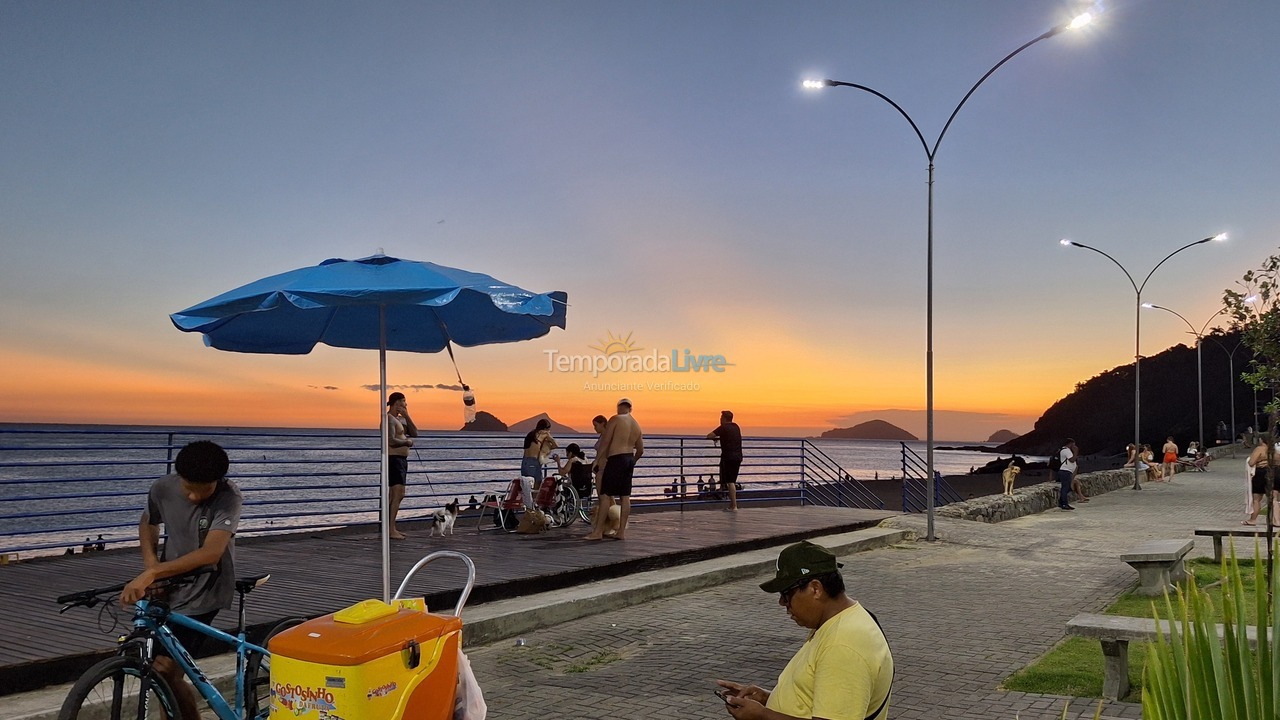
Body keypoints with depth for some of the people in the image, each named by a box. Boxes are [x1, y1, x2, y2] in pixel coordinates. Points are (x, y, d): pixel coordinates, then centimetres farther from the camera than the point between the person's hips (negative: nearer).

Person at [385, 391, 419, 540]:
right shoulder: (389, 419, -13)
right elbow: (391, 441, -23)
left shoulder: (400, 419, 18)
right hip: (394, 459, -10)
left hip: (401, 460, 10)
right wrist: (407, 441, -7)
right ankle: (391, 529, -18)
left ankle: (392, 527, 18)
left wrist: (406, 416, 1)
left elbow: (415, 433, 9)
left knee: (396, 495, 13)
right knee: (398, 494, -16)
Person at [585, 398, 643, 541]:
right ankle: (621, 532, 9)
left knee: (605, 495, -4)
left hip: (616, 459, -7)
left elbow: (605, 441, -11)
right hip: (629, 460, 7)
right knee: (625, 497, 7)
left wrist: (599, 458, -2)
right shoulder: (637, 426, 15)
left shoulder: (615, 419, -6)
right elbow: (640, 450, 19)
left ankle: (598, 531, -3)